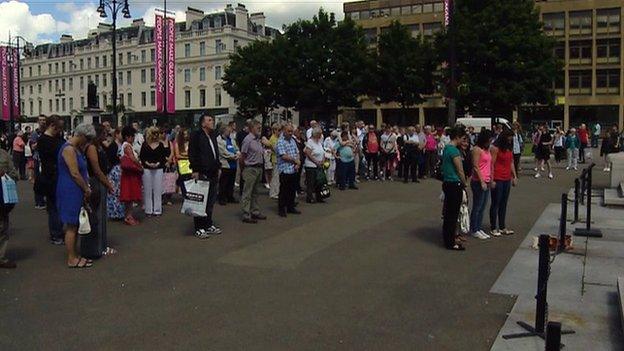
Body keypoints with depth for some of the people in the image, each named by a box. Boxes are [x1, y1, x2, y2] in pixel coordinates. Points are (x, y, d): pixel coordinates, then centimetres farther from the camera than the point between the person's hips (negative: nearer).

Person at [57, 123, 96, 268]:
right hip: (70, 192, -10)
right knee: (71, 226, -3)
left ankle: (74, 255, 23)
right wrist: (87, 189, -11)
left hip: (76, 192, 10)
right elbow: (74, 174, -20)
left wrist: (86, 187, 8)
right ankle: (71, 259, 5)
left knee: (75, 225, 14)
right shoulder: (69, 149, -16)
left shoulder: (76, 149, 15)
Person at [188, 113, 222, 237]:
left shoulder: (213, 136, 17)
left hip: (213, 174, 8)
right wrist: (195, 170, -17)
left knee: (211, 202, 14)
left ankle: (209, 225, 25)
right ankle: (199, 228, 5)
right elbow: (192, 154, -13)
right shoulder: (196, 135, -8)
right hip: (202, 174, -8)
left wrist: (218, 167, 17)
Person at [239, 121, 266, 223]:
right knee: (247, 193, -3)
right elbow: (242, 156, -11)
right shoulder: (248, 140, -13)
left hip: (259, 168, 9)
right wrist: (244, 168, -4)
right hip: (250, 169, -9)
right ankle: (246, 215, 0)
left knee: (256, 192, 16)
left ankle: (255, 212, 26)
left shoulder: (258, 140, 13)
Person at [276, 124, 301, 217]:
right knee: (284, 191, 0)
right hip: (285, 170, -7)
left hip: (293, 170, 7)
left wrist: (298, 163, -5)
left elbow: (297, 153, 13)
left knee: (293, 190, 13)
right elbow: (284, 156, -18)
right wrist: (295, 160, -8)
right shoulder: (280, 142, -11)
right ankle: (281, 209, 9)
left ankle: (290, 207, 24)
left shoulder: (292, 141, 14)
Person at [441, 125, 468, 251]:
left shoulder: (446, 148, 11)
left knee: (448, 213, 16)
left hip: (447, 183, 10)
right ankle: (451, 242, 6)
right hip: (455, 184, -10)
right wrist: (464, 183, 1)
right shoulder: (454, 150, -18)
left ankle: (449, 238, 27)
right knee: (453, 214, -1)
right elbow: (460, 171, -15)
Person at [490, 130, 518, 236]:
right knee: (495, 204, 0)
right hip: (497, 179, -7)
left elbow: (511, 163, 18)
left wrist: (515, 176, 13)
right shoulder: (496, 148, -10)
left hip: (507, 179, 7)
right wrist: (492, 180, -16)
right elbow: (492, 164, -13)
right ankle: (493, 228, 7)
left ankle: (502, 227, 19)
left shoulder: (509, 148, 13)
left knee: (503, 204, 11)